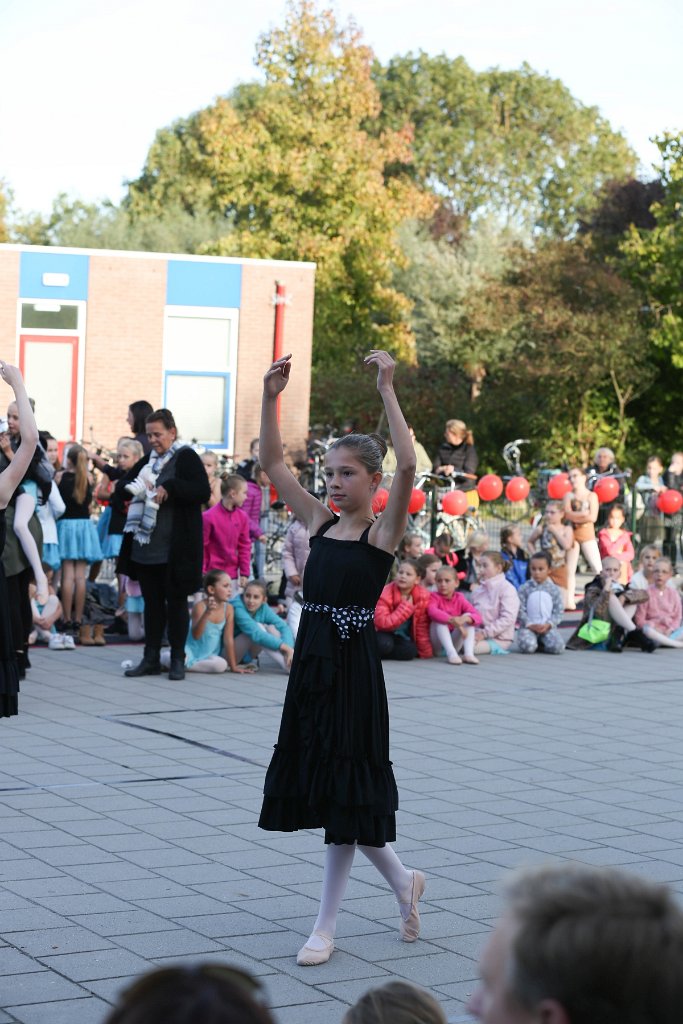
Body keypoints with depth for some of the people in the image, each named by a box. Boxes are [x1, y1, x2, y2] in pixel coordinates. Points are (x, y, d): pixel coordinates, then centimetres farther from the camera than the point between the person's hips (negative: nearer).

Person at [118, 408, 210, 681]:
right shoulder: (149, 460, 15)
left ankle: (178, 659, 8)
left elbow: (203, 492, -16)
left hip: (175, 548, -6)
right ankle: (151, 658, 14)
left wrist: (170, 488, -25)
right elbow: (126, 483, 21)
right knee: (152, 602, 9)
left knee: (176, 602, 1)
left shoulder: (186, 457, -6)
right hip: (146, 545, 6)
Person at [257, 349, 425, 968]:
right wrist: (271, 396, -2)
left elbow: (407, 464, -24)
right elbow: (272, 462, 8)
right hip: (313, 661, 7)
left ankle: (326, 927, 10)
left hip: (355, 667, -7)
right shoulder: (319, 522, 9)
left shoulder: (384, 531, -7)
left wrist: (387, 389, -24)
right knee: (319, 786, 12)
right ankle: (403, 881, 33)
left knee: (345, 792, 1)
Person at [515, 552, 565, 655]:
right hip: (529, 627, -2)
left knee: (558, 647, -24)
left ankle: (539, 644, 6)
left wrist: (549, 624, -13)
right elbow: (520, 610, -3)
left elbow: (558, 611, 2)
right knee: (527, 647, -31)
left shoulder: (554, 590, 5)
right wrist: (530, 625, -15)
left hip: (547, 627, 2)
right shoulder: (524, 589, 2)